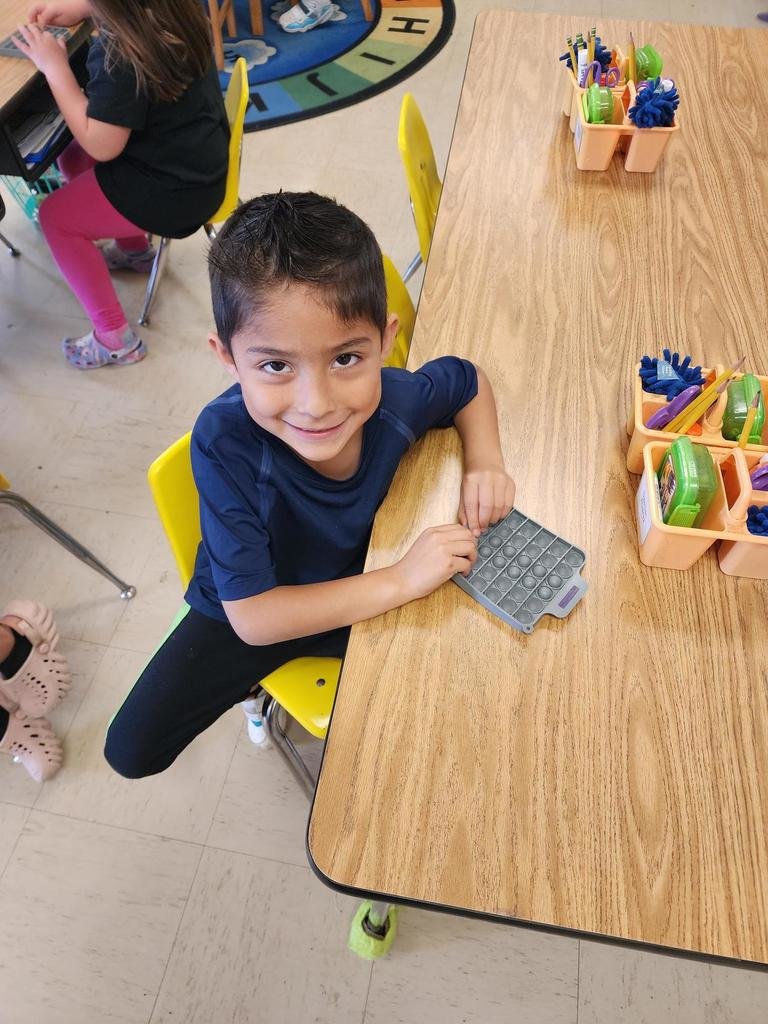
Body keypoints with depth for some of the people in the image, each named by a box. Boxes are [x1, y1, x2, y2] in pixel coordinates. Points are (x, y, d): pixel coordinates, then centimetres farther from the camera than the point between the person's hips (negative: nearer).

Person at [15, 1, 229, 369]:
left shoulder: (122, 56, -30)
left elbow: (100, 145, -24)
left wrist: (54, 66, -16)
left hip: (176, 192, -9)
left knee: (54, 217, 5)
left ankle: (115, 338, 6)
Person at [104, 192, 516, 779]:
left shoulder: (395, 400, -28)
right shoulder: (224, 444, -38)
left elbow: (468, 380, -3)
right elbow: (252, 615, -34)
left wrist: (484, 462, -22)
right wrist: (400, 581, -38)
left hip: (360, 588, 3)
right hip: (244, 616, -2)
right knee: (133, 750, -3)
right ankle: (259, 684, 25)